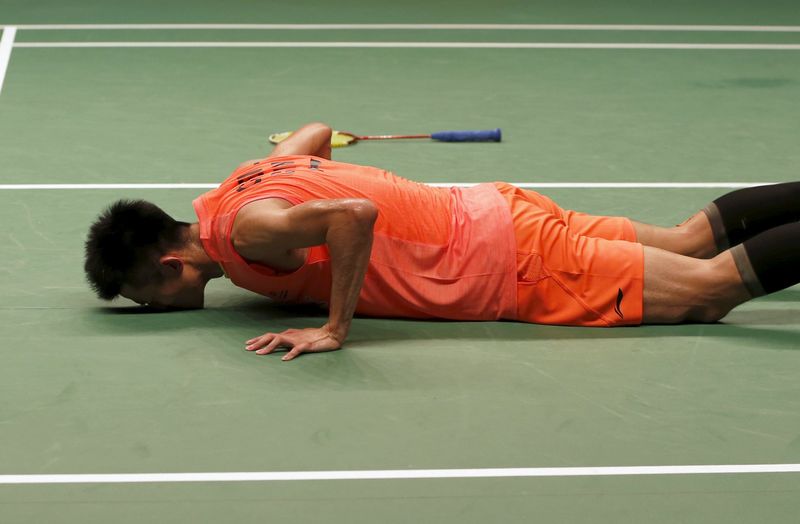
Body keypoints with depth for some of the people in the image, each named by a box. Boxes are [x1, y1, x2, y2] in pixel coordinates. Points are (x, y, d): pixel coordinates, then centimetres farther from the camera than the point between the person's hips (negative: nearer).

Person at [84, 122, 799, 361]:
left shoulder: (246, 228, -23)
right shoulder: (248, 180, 4)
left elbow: (353, 212, -42)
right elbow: (317, 131, 23)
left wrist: (334, 330, -33)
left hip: (509, 264, -8)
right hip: (486, 211, 8)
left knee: (713, 287, -5)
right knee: (691, 240, 18)